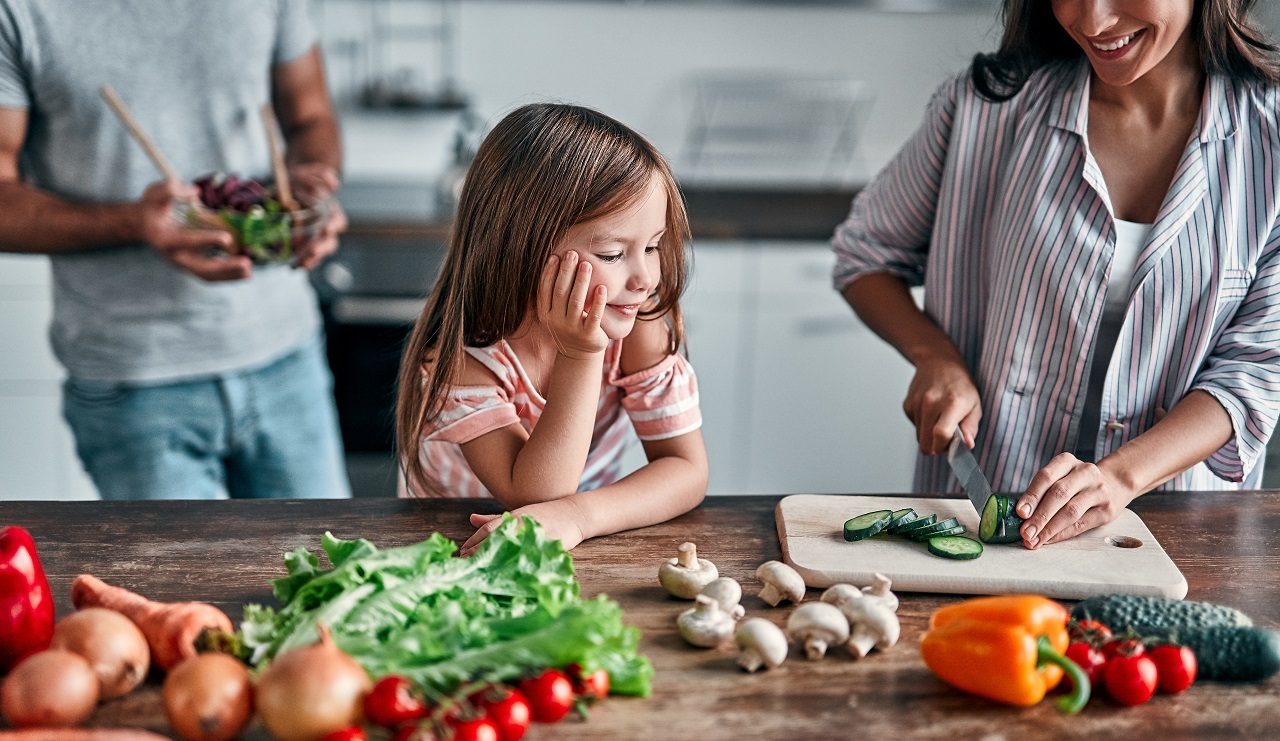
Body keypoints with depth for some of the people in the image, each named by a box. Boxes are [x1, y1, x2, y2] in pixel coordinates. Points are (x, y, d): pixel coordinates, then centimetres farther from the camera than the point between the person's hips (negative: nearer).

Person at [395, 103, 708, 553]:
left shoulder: (638, 320, -14)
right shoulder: (459, 350, -21)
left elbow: (687, 469, -16)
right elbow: (532, 498, -26)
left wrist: (576, 516, -32)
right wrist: (579, 357, -32)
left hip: (587, 549, 2)